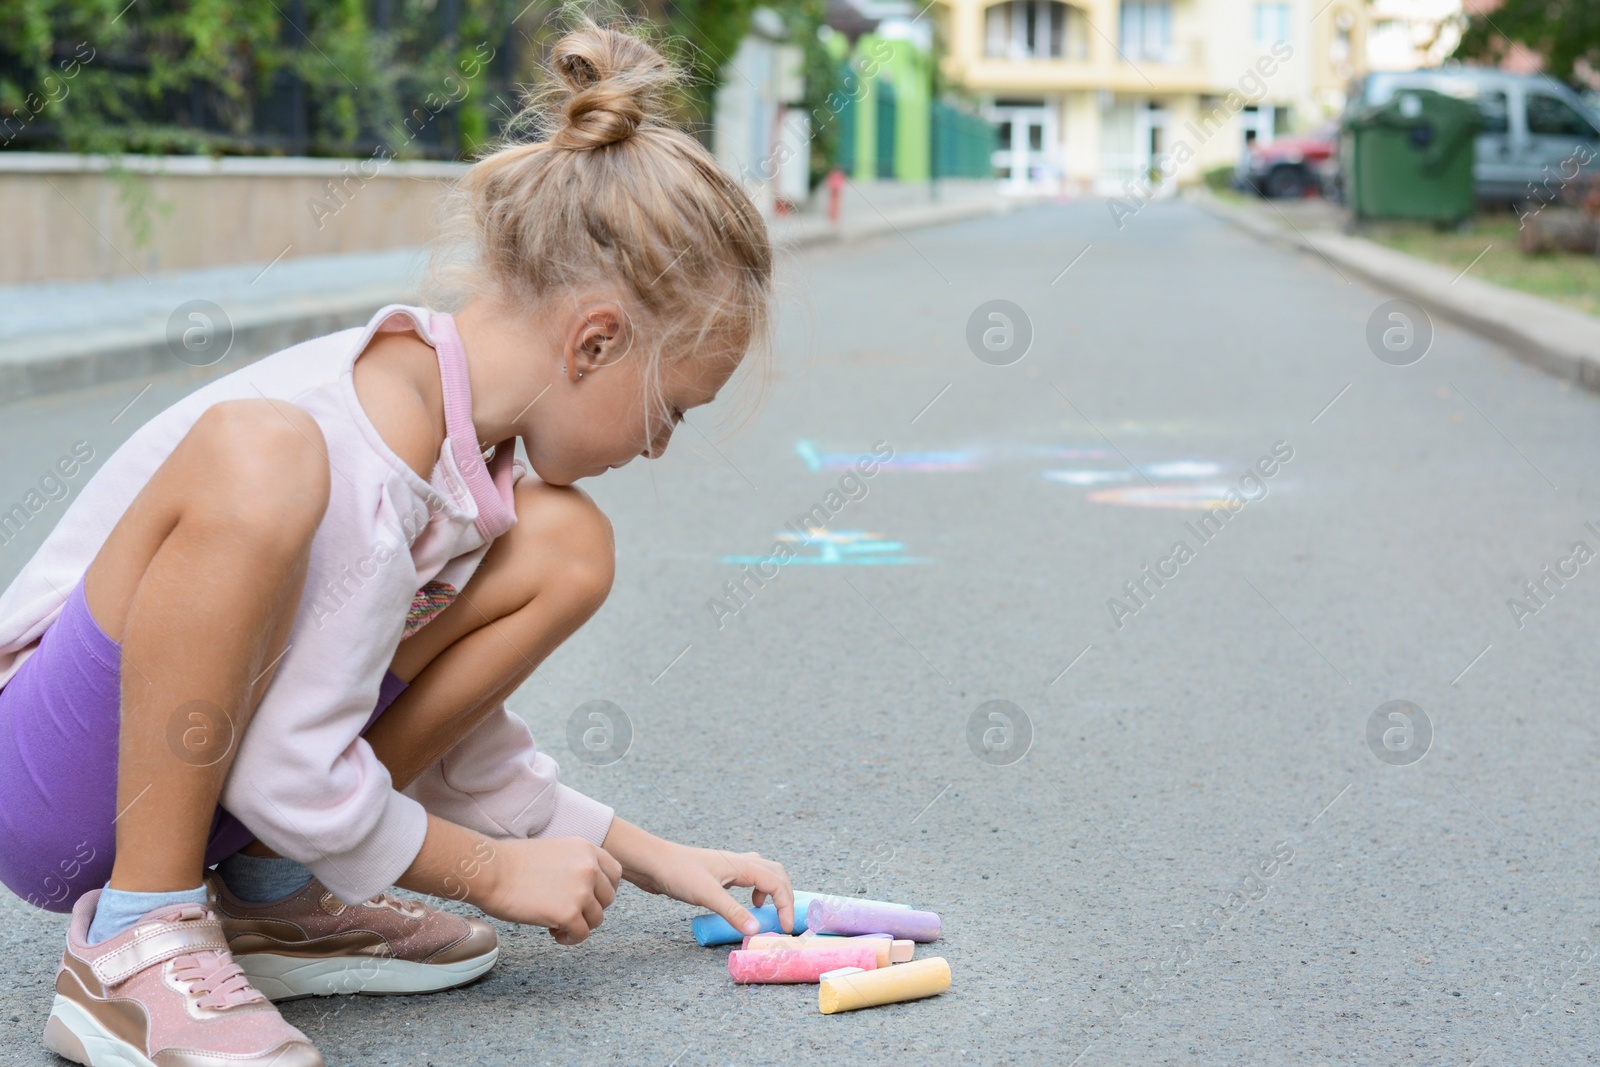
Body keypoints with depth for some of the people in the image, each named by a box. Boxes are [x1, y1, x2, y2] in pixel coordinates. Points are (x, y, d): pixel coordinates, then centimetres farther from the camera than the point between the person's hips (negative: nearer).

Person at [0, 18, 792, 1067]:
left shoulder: (458, 424, 1)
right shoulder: (372, 457, -27)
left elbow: (463, 737, 10)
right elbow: (288, 775, -25)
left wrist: (645, 855, 9)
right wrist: (495, 873, -12)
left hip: (207, 776, 9)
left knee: (563, 545, -3)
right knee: (256, 458, -36)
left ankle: (270, 893, 2)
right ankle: (135, 939, -22)